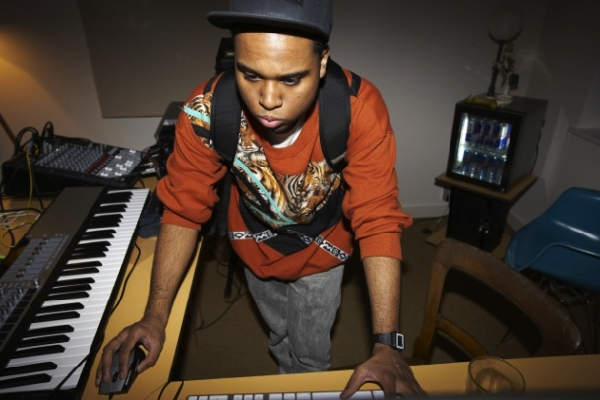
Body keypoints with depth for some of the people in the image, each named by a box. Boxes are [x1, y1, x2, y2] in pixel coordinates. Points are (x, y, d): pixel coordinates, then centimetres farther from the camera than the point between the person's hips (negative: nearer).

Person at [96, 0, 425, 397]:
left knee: (310, 353, 20)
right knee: (278, 334, 30)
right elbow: (184, 211, -20)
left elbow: (378, 222, -33)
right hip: (256, 248, 2)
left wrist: (387, 346, -38)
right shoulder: (206, 112, -32)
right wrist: (155, 317, -24)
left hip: (321, 251, -1)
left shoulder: (360, 110, -37)